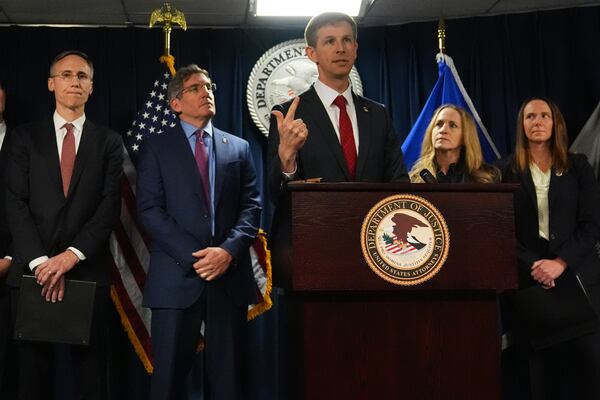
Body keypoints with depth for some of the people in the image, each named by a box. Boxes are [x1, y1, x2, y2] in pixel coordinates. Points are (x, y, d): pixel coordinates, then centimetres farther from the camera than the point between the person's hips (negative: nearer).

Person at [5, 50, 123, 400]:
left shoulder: (109, 142, 8)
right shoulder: (26, 137, 9)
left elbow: (110, 206, -2)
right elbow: (16, 204, 0)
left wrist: (72, 255, -13)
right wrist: (40, 261, -12)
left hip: (88, 271, 0)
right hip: (33, 270, 1)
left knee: (90, 369, 4)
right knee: (34, 369, 8)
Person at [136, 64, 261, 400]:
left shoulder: (239, 148, 15)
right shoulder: (157, 148, 8)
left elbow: (251, 206, 7)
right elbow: (150, 209, -3)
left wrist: (229, 250, -11)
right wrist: (193, 256, -13)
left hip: (230, 275, 2)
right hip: (177, 277, -2)